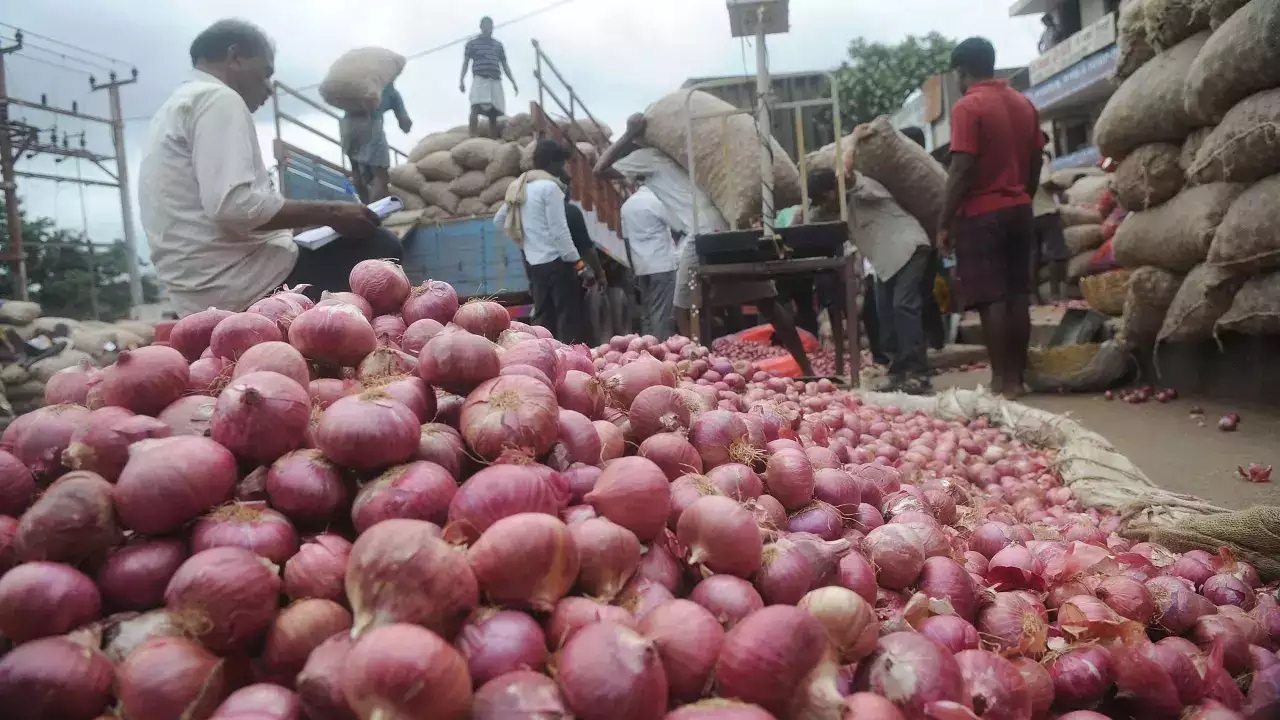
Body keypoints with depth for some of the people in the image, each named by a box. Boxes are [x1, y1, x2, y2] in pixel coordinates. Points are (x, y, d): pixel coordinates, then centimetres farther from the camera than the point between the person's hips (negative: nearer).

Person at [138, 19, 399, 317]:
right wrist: (329, 213, -15)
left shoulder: (173, 107, 24)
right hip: (242, 281, -10)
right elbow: (233, 205, -24)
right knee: (380, 247, -5)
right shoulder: (218, 98, -8)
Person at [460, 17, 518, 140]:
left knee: (493, 113, 1)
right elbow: (465, 63, 8)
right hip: (480, 79, -4)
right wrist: (461, 80, -6)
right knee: (476, 108, -21)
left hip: (495, 81, 4)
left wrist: (513, 82, 13)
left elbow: (505, 65, 22)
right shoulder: (472, 43, 12)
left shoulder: (498, 45, 21)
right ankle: (473, 139, -30)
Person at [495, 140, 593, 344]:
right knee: (571, 320, -7)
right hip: (556, 262, -8)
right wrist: (579, 264, -14)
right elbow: (559, 230, -16)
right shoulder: (549, 187, -11)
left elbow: (499, 219, 24)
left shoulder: (519, 187, 14)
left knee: (545, 320, 10)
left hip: (535, 264, 8)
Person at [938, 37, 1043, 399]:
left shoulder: (967, 107, -11)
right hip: (1019, 210, 7)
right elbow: (1035, 164, 14)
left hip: (982, 214, -7)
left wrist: (944, 222, -13)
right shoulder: (1024, 104, 11)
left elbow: (962, 169, -17)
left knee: (991, 300, -4)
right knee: (1018, 295, 9)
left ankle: (1002, 380, -3)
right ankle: (1017, 375, 14)